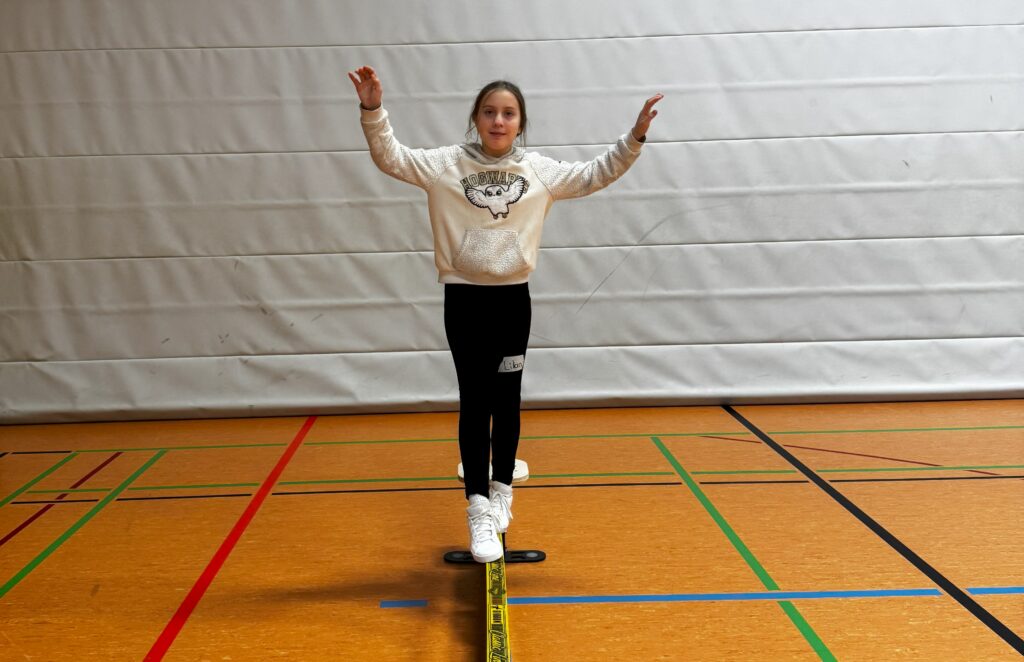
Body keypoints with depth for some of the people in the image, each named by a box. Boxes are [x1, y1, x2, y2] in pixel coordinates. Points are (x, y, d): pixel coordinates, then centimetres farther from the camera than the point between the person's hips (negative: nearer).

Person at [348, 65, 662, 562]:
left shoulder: (538, 170, 2)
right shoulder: (445, 165, -3)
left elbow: (592, 176, 9)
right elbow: (390, 158, -9)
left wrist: (634, 139, -1)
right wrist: (373, 112, -24)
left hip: (512, 297, 2)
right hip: (464, 298, -2)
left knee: (507, 400, 10)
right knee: (474, 402, -3)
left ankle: (500, 489, 29)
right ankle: (480, 511, -1)